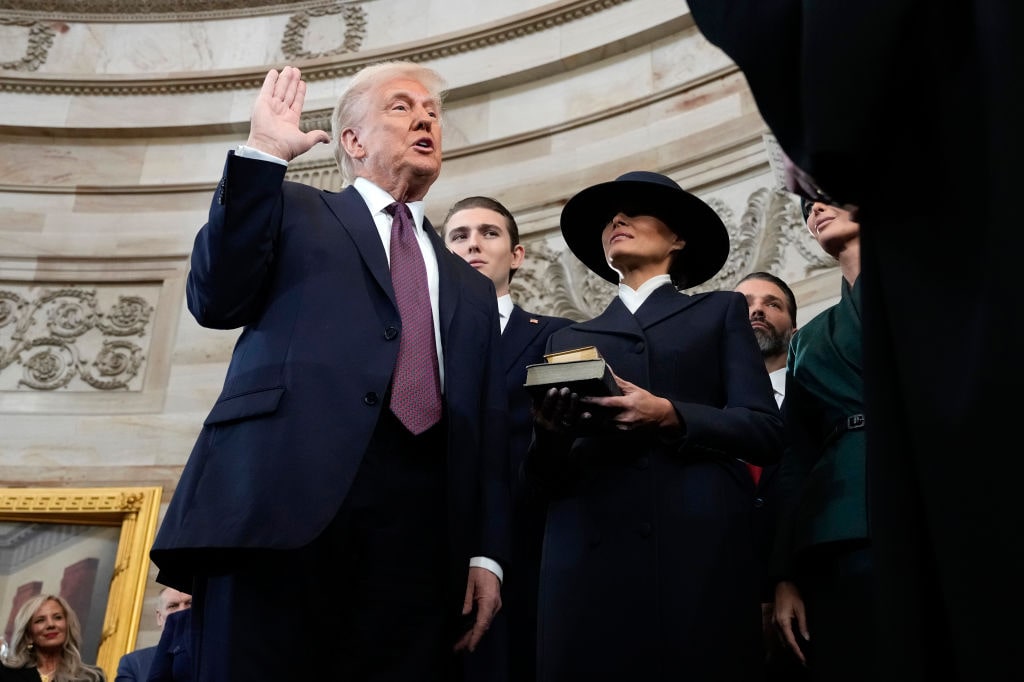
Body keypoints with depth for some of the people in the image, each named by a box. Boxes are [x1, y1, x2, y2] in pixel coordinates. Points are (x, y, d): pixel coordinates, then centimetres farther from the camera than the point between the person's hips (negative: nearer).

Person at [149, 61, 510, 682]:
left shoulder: (471, 288, 27)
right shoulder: (294, 210, 19)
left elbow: (487, 433, 20)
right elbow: (217, 300, 2)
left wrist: (486, 554, 7)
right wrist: (263, 155, -1)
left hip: (421, 520, 4)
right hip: (286, 493, -3)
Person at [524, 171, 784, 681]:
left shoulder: (720, 312, 16)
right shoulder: (569, 339, 21)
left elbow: (765, 431, 3)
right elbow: (546, 479, 15)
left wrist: (669, 415, -13)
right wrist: (550, 434, -8)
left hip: (698, 551, -2)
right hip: (588, 555, 2)